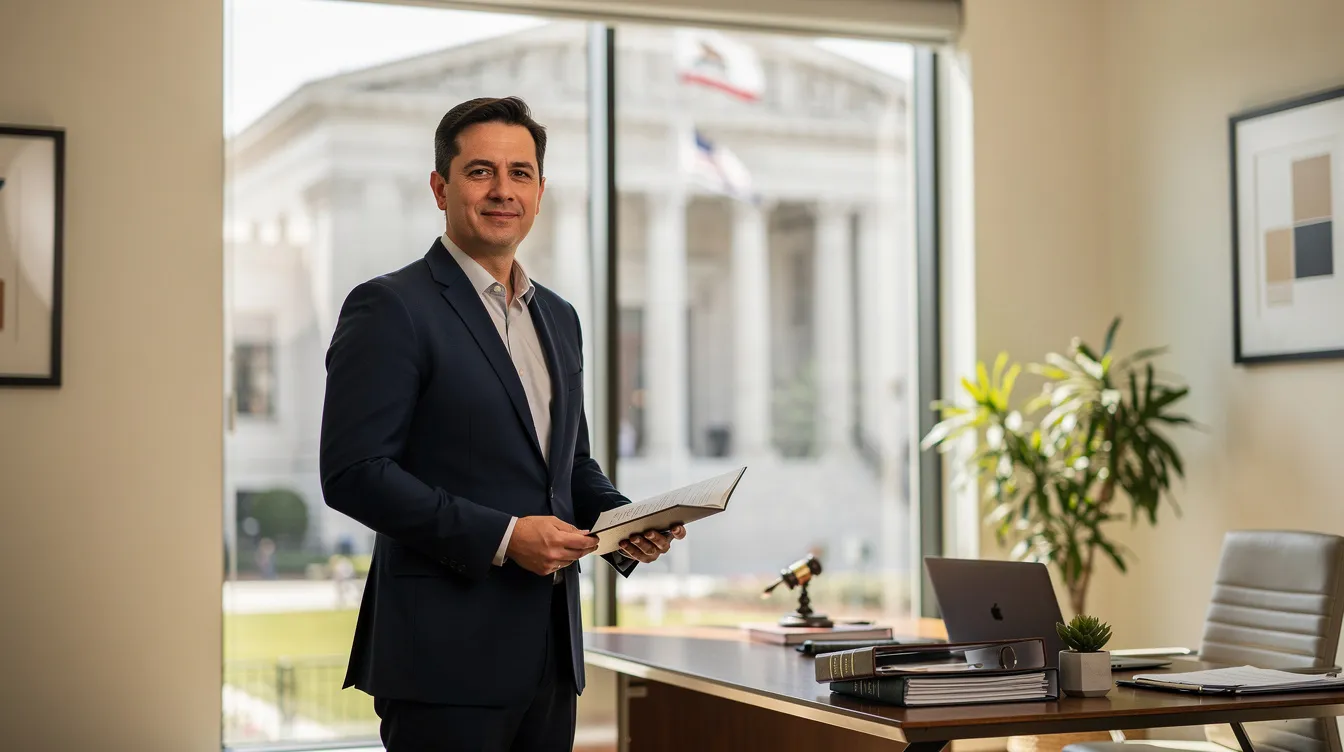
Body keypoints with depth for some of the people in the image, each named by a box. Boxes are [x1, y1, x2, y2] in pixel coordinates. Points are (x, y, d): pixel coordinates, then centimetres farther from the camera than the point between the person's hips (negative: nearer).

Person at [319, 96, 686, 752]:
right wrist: (502, 537, -19)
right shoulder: (389, 309, -7)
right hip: (445, 653, -7)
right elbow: (354, 472, -15)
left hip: (549, 652, 7)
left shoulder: (557, 317, 16)